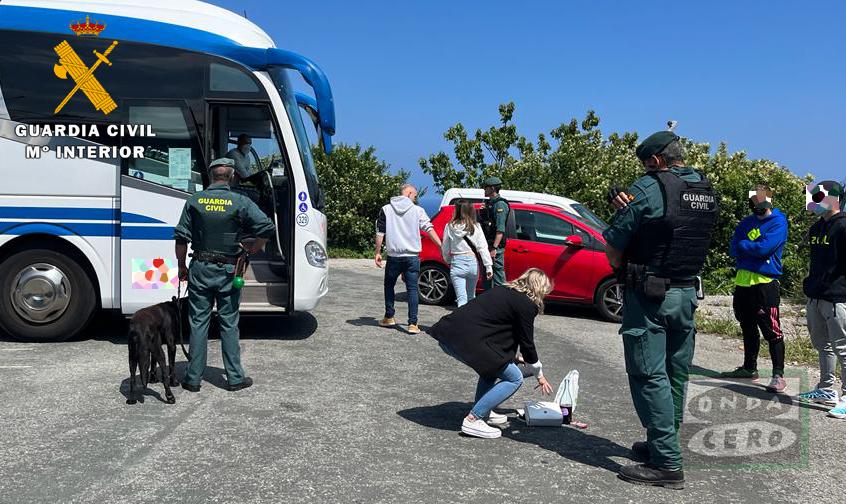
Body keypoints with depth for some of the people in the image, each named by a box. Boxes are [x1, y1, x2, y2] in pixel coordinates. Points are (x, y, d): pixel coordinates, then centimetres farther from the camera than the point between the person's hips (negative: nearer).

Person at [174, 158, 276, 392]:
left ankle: (193, 379, 13)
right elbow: (267, 227, -15)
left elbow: (181, 237, 0)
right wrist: (253, 249, 1)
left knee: (198, 323, 8)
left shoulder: (195, 200, 0)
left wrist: (182, 265, 11)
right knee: (229, 324, 7)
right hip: (228, 270, -1)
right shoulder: (240, 202, -6)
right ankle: (235, 378, 13)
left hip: (200, 268, 1)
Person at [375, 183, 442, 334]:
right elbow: (429, 229, -5)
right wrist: (441, 246, -6)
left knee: (389, 285, 19)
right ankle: (413, 324, -6)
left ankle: (389, 318, 22)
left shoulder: (386, 209, 4)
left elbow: (380, 233, 0)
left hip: (394, 256, 1)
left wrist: (378, 252, 4)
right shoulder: (417, 210, 2)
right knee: (412, 289, 1)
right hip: (412, 256, 0)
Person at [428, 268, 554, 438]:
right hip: (466, 340, -9)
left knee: (494, 362, 31)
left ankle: (483, 411, 29)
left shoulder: (505, 291, 24)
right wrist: (539, 375, 21)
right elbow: (527, 343, 6)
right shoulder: (527, 304, 0)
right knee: (514, 379, 4)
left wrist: (515, 357, 43)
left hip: (448, 331, 9)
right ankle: (473, 420, -2)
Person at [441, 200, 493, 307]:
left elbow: (445, 248, 5)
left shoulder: (450, 227, -1)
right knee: (471, 297, 21)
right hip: (472, 262, 2)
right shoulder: (476, 227, -2)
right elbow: (483, 248, -5)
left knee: (461, 298, -6)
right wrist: (489, 266, -3)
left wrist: (448, 261, 23)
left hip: (456, 263, -2)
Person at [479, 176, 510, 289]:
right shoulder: (489, 203, 17)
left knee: (498, 273, -8)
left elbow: (500, 229, -20)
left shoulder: (500, 204, -12)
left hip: (495, 246, -10)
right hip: (487, 245, 10)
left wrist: (494, 248, -25)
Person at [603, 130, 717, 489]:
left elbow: (613, 248, -12)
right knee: (675, 373, 16)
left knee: (650, 376, -2)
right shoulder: (706, 191, 9)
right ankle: (664, 445, 30)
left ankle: (666, 464, 0)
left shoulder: (648, 189, -14)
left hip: (649, 295, -8)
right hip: (687, 293, 8)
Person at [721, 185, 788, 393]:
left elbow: (764, 248, -18)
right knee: (748, 328, 16)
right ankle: (749, 368, 28)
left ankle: (778, 375, -3)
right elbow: (733, 250, 7)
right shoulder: (746, 222, 16)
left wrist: (744, 246, -2)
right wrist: (754, 249, -11)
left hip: (765, 282, -7)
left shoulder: (778, 223, -5)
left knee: (771, 329, -8)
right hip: (743, 281, 7)